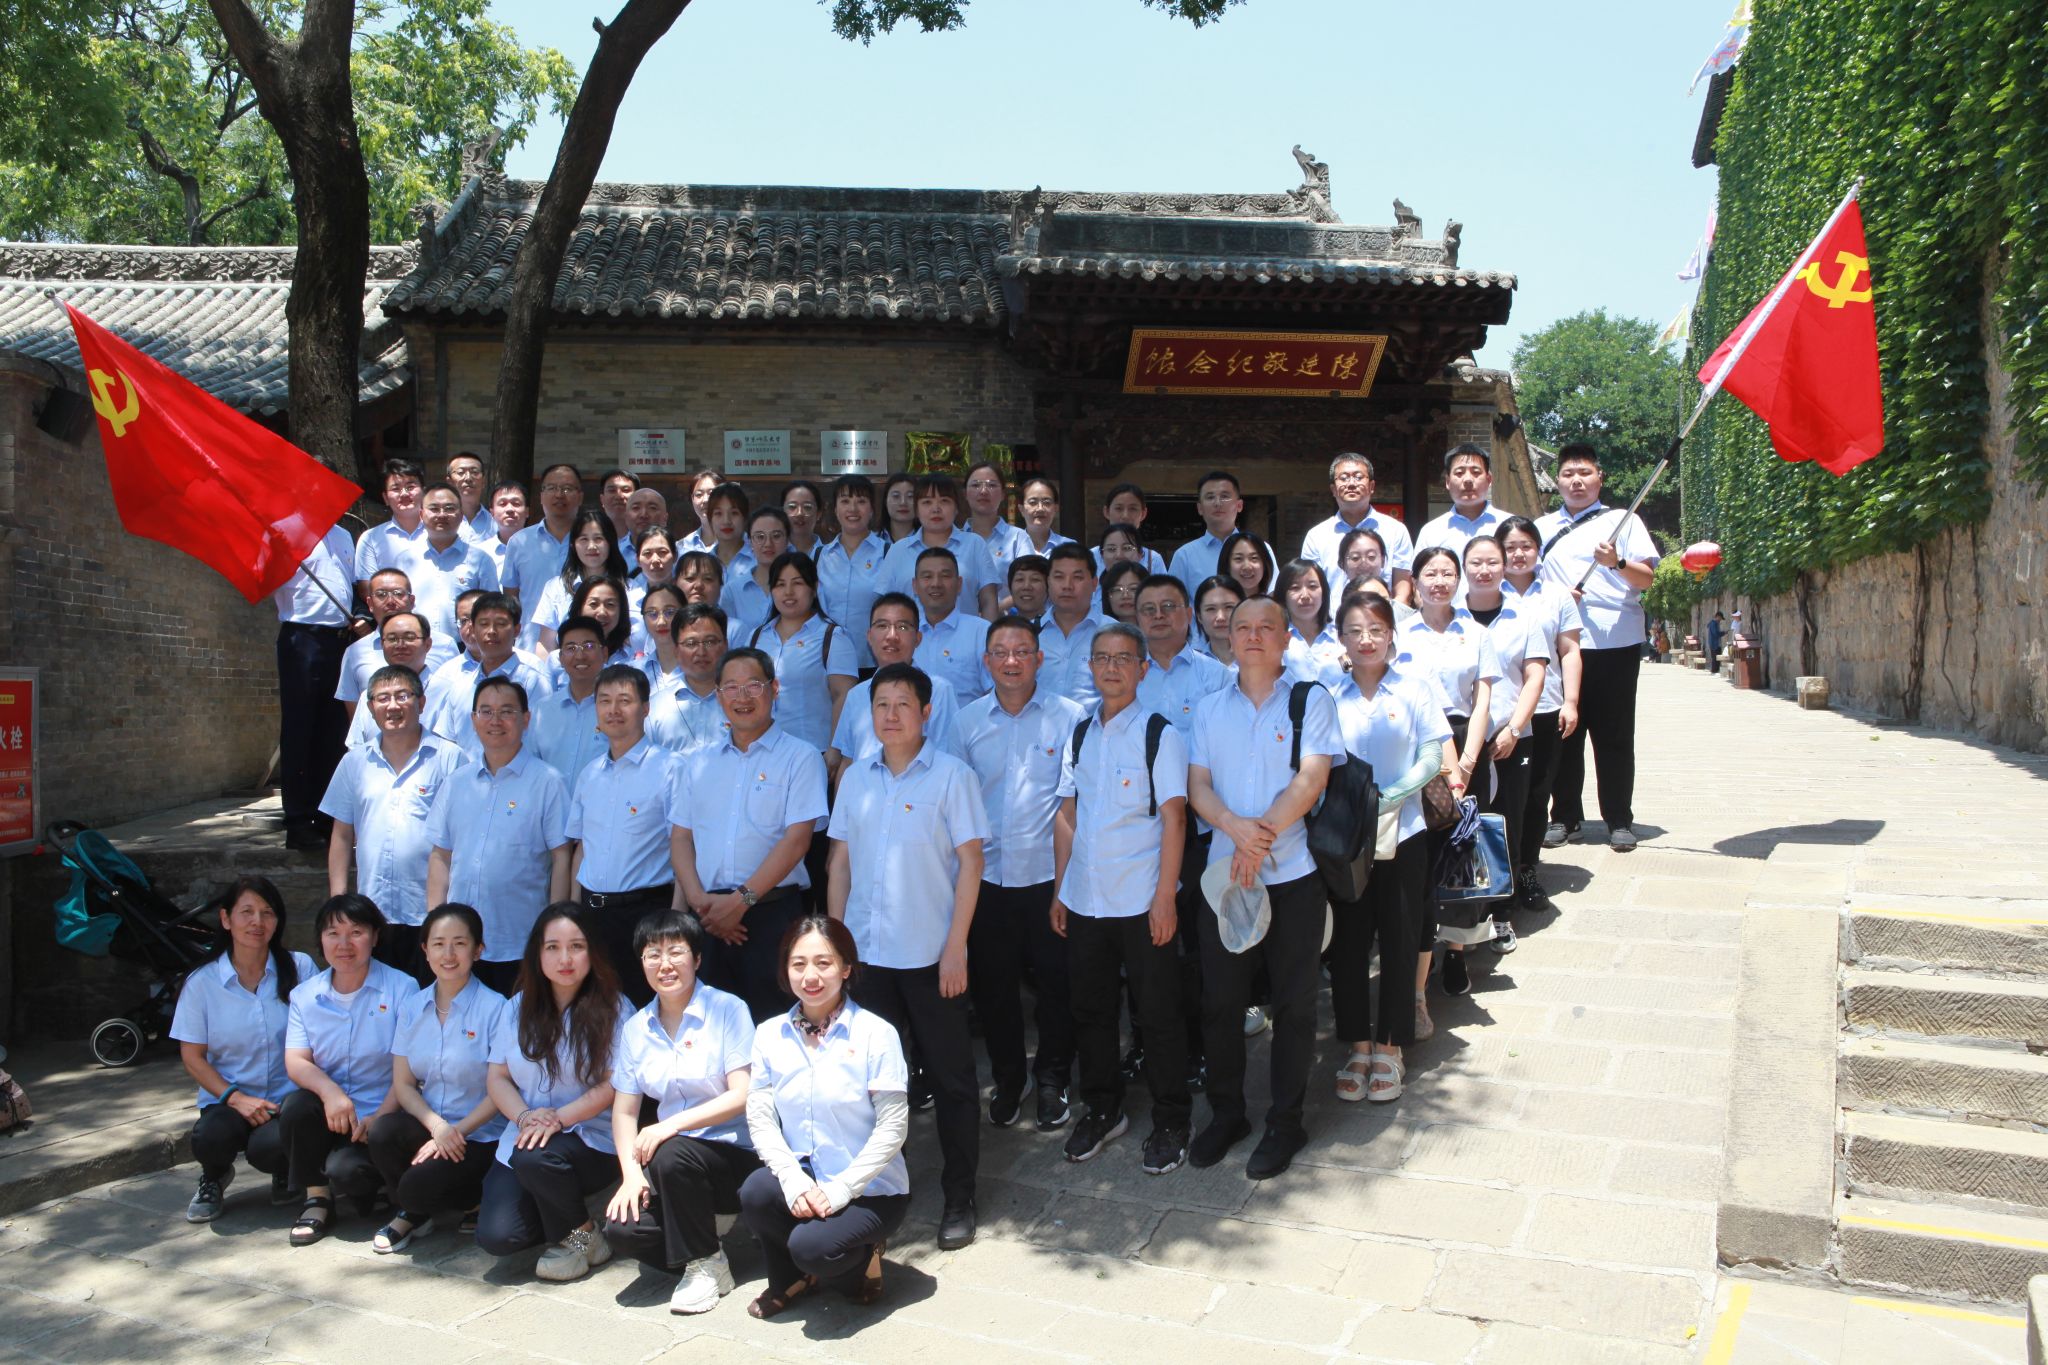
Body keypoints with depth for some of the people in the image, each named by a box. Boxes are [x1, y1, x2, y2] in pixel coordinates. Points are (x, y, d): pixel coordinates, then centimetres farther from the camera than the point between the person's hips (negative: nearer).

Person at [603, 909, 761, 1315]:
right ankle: (699, 1223, 8)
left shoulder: (728, 1010, -7)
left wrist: (671, 1124, -24)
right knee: (622, 1228, -22)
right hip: (671, 1156, 4)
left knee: (671, 1155, -34)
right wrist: (631, 1172, -11)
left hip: (735, 1154, -4)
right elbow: (624, 1111, 7)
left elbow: (742, 1096, -14)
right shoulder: (636, 1029, 9)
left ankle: (706, 1264, -10)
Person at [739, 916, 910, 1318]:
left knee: (812, 1247, -29)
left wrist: (840, 1189, -19)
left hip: (870, 1190, -4)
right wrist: (795, 1181, -19)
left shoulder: (875, 1034, -12)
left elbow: (893, 1127, -13)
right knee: (755, 1192, -27)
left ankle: (863, 1255, 9)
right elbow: (759, 1119, -4)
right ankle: (790, 1278, 5)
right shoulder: (770, 1035, 0)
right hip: (802, 1179, 4)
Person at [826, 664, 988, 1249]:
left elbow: (970, 864, -7)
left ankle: (959, 1197, 18)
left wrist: (955, 948, -11)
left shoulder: (952, 775, -5)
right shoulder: (855, 777, 7)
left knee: (951, 1079, 5)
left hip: (930, 957, -4)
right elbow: (840, 861, 12)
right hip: (865, 953, 4)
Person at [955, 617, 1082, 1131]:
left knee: (1054, 982, 6)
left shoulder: (1068, 717, -3)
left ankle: (1052, 1080, 26)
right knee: (992, 985, 11)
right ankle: (1007, 1079, 30)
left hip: (1049, 875, -2)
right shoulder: (967, 720, 4)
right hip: (986, 876, 2)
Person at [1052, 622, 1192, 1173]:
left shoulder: (1159, 734, -6)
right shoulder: (1079, 735, 9)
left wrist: (1165, 898, -14)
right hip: (1084, 900, 5)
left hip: (1141, 901, -5)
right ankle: (1102, 1110, 30)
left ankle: (1170, 1123, 19)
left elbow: (1173, 818, -9)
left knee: (1158, 1013, 4)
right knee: (1090, 1009, 14)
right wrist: (1060, 888, 8)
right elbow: (1067, 815, 12)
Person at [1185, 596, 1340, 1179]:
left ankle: (1285, 1122, 21)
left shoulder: (1310, 702, 0)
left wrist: (1262, 836, -19)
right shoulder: (1210, 709, 9)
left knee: (1293, 1002, 6)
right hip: (1224, 868, 3)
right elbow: (1198, 787, 2)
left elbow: (1311, 780, -11)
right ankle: (1226, 1114, 25)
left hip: (1292, 873, -2)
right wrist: (1237, 827, -18)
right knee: (1219, 999, 8)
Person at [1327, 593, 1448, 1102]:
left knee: (1399, 941, 6)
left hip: (1402, 833, -1)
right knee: (1348, 942, 6)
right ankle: (1357, 1046, 20)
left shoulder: (1413, 687, -2)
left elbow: (1433, 756, -5)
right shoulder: (1329, 694, 0)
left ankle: (1389, 1046, 20)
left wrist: (1390, 798, -17)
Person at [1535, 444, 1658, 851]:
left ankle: (1619, 821, 8)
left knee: (1614, 736, 1)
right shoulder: (1542, 528, 16)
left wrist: (1617, 562, -21)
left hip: (1616, 642, -2)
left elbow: (1647, 577, 0)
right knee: (1564, 731, 4)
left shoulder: (1623, 520, 7)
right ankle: (1565, 818, 13)